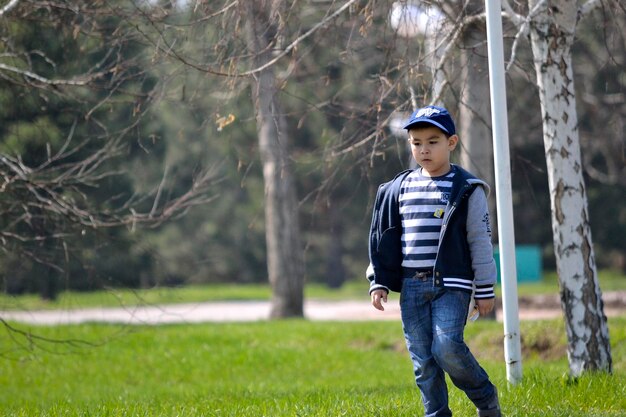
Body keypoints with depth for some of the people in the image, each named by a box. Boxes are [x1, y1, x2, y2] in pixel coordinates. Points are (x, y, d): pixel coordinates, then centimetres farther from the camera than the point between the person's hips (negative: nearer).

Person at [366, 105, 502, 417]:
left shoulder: (466, 189, -1)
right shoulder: (399, 189, 9)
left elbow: (480, 240, -1)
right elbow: (383, 238, 15)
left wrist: (484, 288, -2)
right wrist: (378, 282, 9)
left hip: (452, 283, -4)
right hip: (412, 286, 4)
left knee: (447, 347, -18)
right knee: (422, 358, 2)